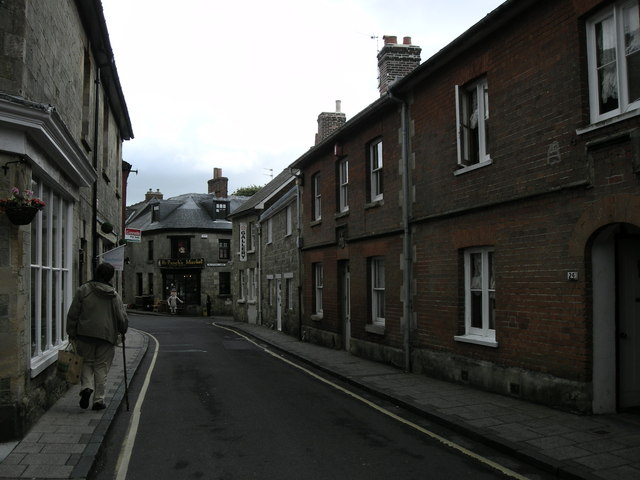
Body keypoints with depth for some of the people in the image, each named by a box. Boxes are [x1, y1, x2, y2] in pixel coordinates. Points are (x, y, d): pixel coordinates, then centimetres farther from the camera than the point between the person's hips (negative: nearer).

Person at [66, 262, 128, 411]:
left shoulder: (83, 290, -1)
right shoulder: (114, 295, 0)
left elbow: (73, 314, 0)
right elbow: (122, 318, 1)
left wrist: (72, 333, 9)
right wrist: (122, 331, 20)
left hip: (85, 334, 0)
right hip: (107, 336, 0)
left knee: (87, 362, 18)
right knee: (101, 367, 8)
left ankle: (86, 387, -5)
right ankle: (98, 400, 10)